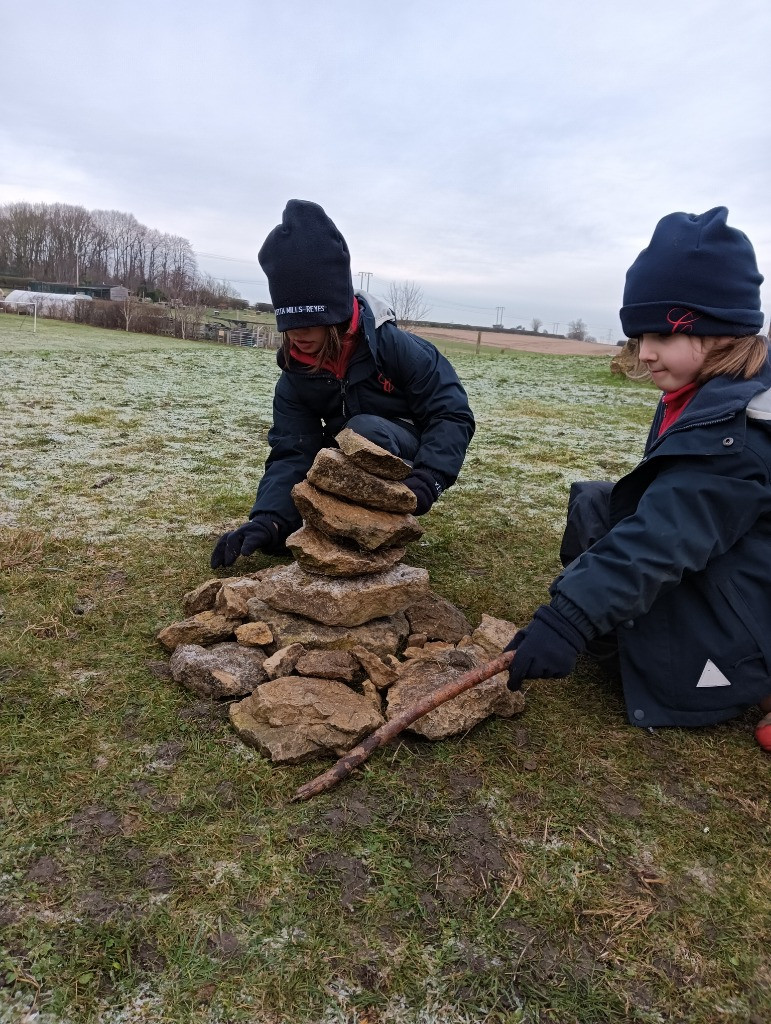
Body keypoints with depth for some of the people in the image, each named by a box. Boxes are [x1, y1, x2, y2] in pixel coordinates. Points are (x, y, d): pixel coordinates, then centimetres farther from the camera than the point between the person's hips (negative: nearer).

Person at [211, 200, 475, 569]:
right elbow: (292, 453, -18)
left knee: (364, 428, -37)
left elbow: (453, 415, -22)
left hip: (409, 455, -5)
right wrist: (267, 518, -37)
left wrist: (424, 483, -38)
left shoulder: (393, 345, -23)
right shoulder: (294, 378, -10)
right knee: (278, 537, -12)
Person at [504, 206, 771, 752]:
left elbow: (662, 539, -37)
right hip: (712, 574, 9)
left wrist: (570, 619, -41)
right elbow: (667, 507, 9)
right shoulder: (711, 399, 2)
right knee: (592, 502, 5)